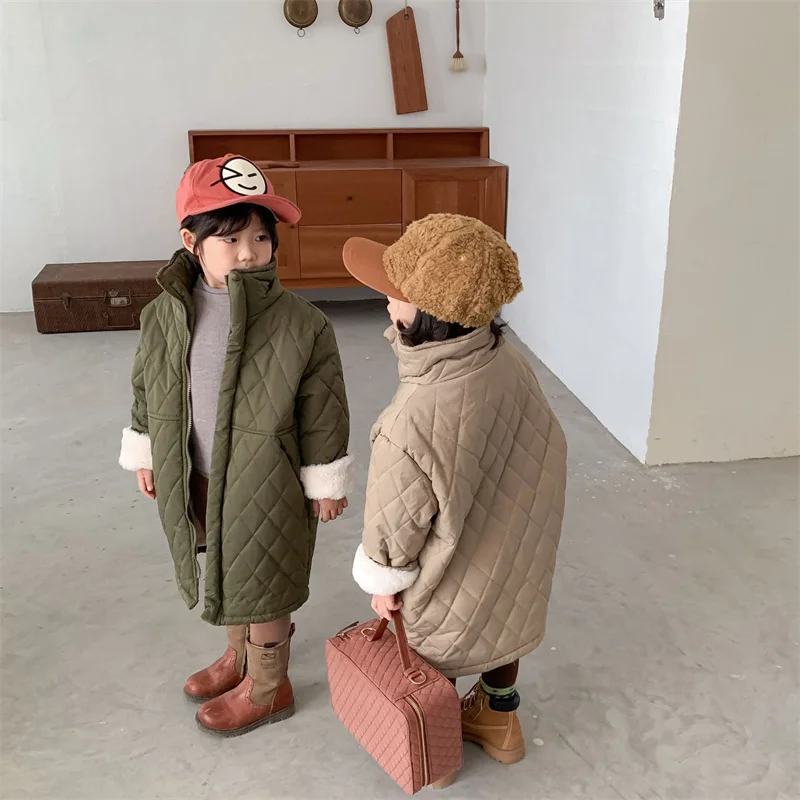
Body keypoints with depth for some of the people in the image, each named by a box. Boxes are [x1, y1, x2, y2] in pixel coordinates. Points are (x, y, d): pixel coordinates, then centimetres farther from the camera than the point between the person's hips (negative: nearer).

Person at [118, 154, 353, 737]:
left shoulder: (302, 325, -22)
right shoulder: (164, 315, -8)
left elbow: (324, 415, -12)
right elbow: (146, 388, 7)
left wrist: (326, 483, -6)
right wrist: (144, 453, 14)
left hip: (267, 486, -5)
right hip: (197, 481, 5)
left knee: (261, 585, 14)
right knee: (226, 574, 25)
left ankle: (267, 689, 39)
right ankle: (241, 655, 53)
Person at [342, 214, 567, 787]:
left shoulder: (415, 420, -41)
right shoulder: (509, 362, -21)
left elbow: (397, 521, -25)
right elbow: (548, 446, -4)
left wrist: (383, 583, -5)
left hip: (451, 579, -5)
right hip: (513, 549, 6)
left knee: (432, 655, 25)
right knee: (499, 627, 32)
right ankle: (500, 720, 58)